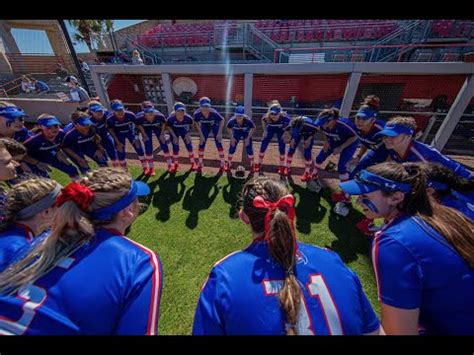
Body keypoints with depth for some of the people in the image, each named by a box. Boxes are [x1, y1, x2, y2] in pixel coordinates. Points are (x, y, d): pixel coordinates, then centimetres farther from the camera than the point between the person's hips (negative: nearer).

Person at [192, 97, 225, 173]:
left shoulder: (214, 113, -36)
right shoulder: (197, 114, -31)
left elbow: (222, 120, -17)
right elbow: (197, 124, -10)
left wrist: (219, 133, -18)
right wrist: (201, 135, -11)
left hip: (215, 125, -2)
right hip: (205, 126, 2)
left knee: (218, 144, -6)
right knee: (201, 144, 0)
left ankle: (222, 163, 8)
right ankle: (200, 164, 15)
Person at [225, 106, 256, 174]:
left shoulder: (248, 120, -35)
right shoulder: (232, 120, -30)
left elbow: (253, 128, -14)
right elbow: (229, 128, -7)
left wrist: (248, 138, -16)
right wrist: (232, 138, -11)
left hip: (246, 134, -1)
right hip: (236, 134, 1)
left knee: (249, 150, -5)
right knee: (231, 149, -1)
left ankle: (252, 165, 17)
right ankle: (229, 164, 22)